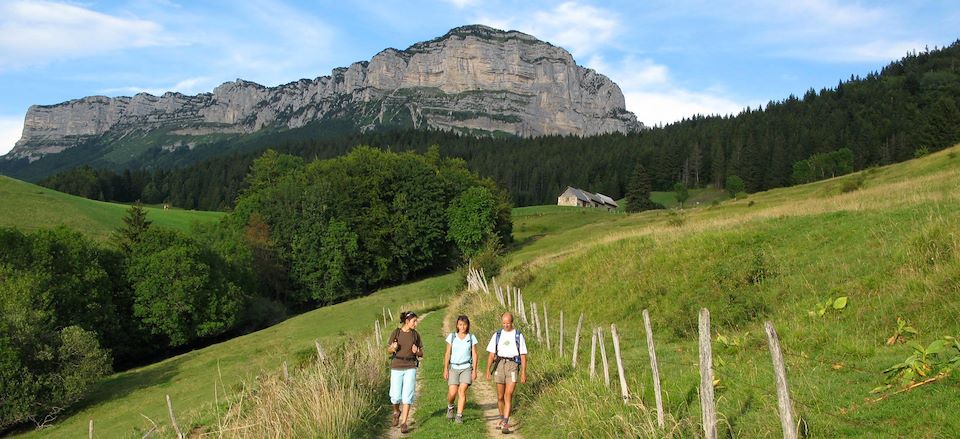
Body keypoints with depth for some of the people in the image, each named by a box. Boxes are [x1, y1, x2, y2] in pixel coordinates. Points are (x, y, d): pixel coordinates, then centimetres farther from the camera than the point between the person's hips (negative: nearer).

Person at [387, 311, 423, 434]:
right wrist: (393, 348, -18)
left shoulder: (416, 334, 2)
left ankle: (404, 423, -1)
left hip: (410, 368, 0)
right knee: (395, 397, 0)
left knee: (407, 396, -9)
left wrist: (416, 351, -16)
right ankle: (397, 412, 33)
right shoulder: (396, 332, -3)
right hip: (397, 368, 0)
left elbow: (421, 354, 8)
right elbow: (388, 350, 6)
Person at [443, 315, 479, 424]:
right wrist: (445, 369, 0)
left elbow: (474, 355, 5)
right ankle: (450, 407, 23)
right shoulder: (452, 336, 3)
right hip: (453, 367, 0)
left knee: (462, 391, -13)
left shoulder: (471, 337, 3)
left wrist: (474, 370, -1)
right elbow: (447, 354, 5)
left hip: (466, 368, 0)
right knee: (452, 392, -8)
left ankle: (459, 416, -6)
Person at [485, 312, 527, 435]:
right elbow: (491, 354, 9)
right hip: (499, 365, 3)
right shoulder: (497, 335, 10)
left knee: (508, 395, -15)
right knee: (500, 396, 8)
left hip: (513, 366, -2)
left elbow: (523, 355, 4)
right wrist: (488, 370, 1)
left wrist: (523, 372, -3)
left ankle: (505, 423, -17)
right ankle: (502, 418, 29)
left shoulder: (518, 336, 5)